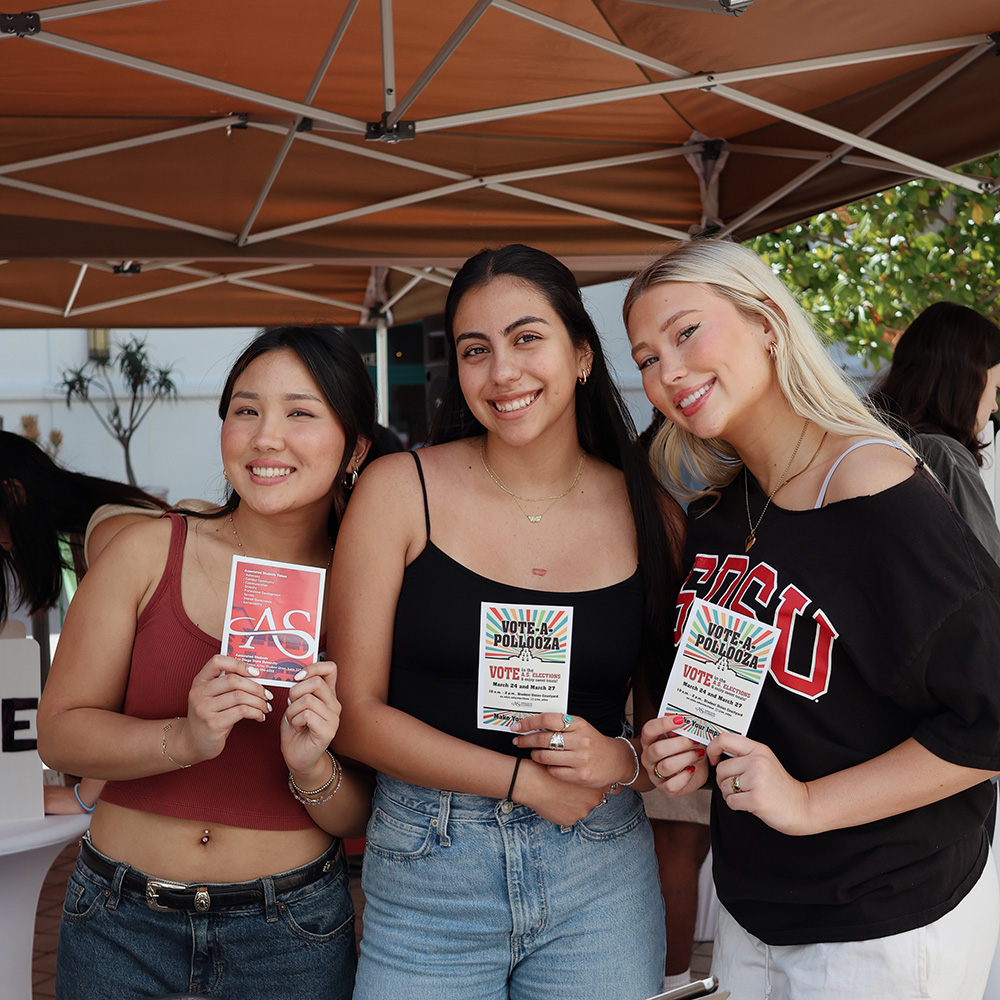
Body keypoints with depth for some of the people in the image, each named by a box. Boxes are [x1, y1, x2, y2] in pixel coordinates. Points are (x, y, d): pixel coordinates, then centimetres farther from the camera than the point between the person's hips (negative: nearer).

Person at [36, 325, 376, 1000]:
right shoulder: (148, 553, -7)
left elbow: (363, 817, -1)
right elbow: (60, 730, -5)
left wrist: (312, 769, -21)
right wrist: (186, 740, -21)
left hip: (292, 932, 0)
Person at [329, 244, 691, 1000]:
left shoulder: (650, 516, 0)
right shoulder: (400, 490, -6)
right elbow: (355, 710, -6)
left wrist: (624, 759, -12)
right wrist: (524, 779, -12)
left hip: (600, 878, 2)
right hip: (425, 873, -1)